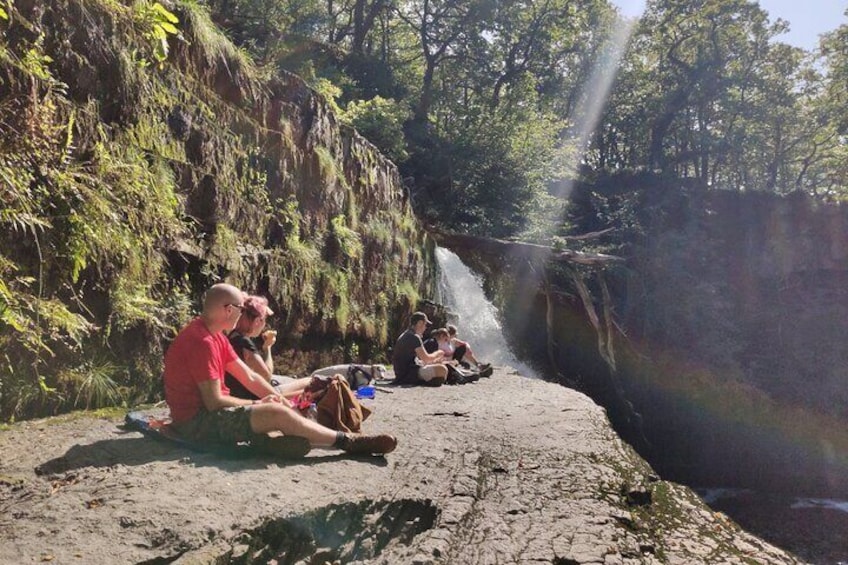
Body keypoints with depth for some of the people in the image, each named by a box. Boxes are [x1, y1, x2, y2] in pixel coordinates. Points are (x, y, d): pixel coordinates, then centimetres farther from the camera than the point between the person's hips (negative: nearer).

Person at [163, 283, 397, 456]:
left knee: (283, 410, 4)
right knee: (277, 413, -20)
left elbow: (249, 377, 11)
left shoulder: (214, 335, 10)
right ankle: (348, 442, -12)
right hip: (197, 421, -10)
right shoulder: (202, 341, -22)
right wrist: (257, 404, -8)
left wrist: (283, 402, 1)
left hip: (208, 413, 10)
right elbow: (214, 401, -23)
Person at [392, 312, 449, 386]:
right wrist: (437, 354, 6)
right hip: (407, 375, -11)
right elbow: (426, 358, -14)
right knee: (442, 369, -25)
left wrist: (433, 361, 17)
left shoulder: (405, 336, 19)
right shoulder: (414, 337, -13)